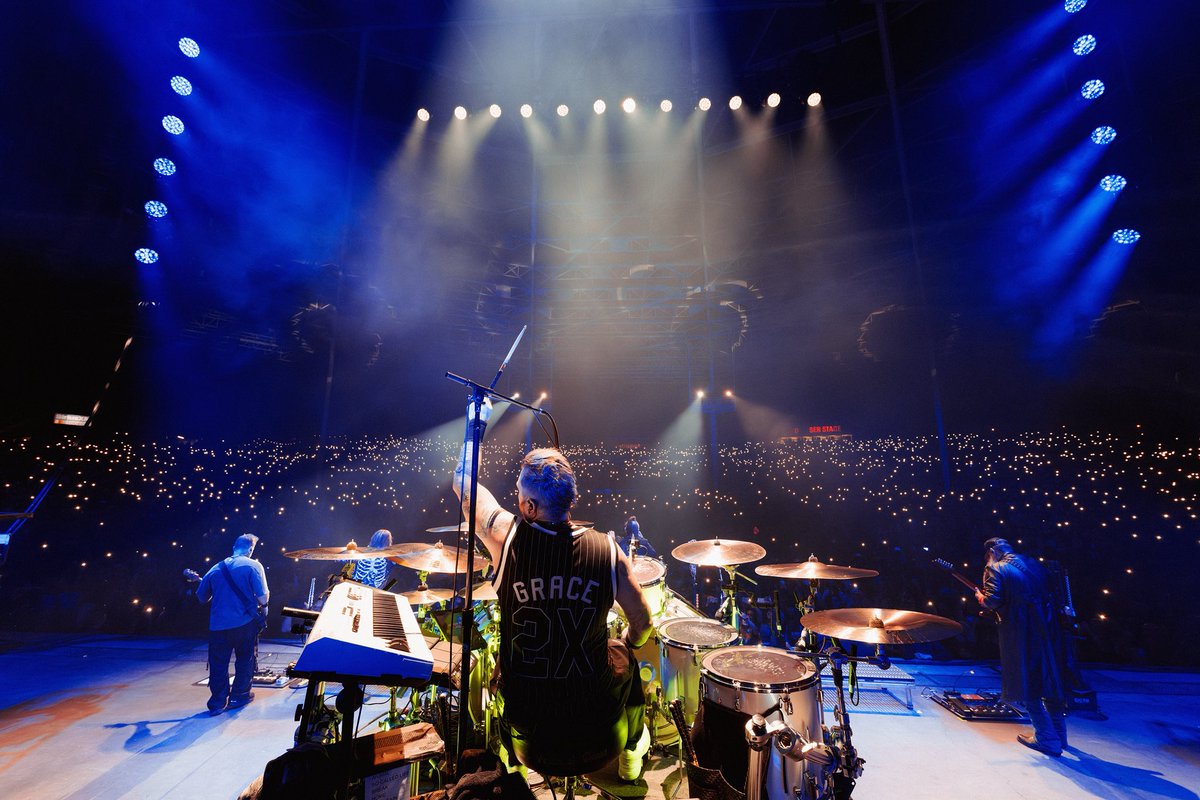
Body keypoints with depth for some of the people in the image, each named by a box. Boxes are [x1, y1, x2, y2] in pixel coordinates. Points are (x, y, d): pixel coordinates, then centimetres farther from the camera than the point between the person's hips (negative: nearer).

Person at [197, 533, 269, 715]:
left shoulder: (216, 569, 6)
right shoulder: (253, 565, -8)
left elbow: (202, 597, 15)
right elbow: (263, 599, -14)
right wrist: (263, 603, 8)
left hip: (218, 626, 3)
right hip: (245, 623, -3)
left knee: (218, 665, 16)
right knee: (246, 660, 15)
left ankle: (217, 702, 19)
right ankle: (239, 696, 23)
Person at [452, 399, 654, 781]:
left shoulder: (506, 537, -21)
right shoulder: (607, 550, -20)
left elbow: (463, 481, -4)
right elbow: (642, 626, -9)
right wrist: (626, 644, 15)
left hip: (523, 708, 1)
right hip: (592, 711, 0)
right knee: (623, 656, 31)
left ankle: (509, 752, 52)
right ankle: (631, 750, 50)